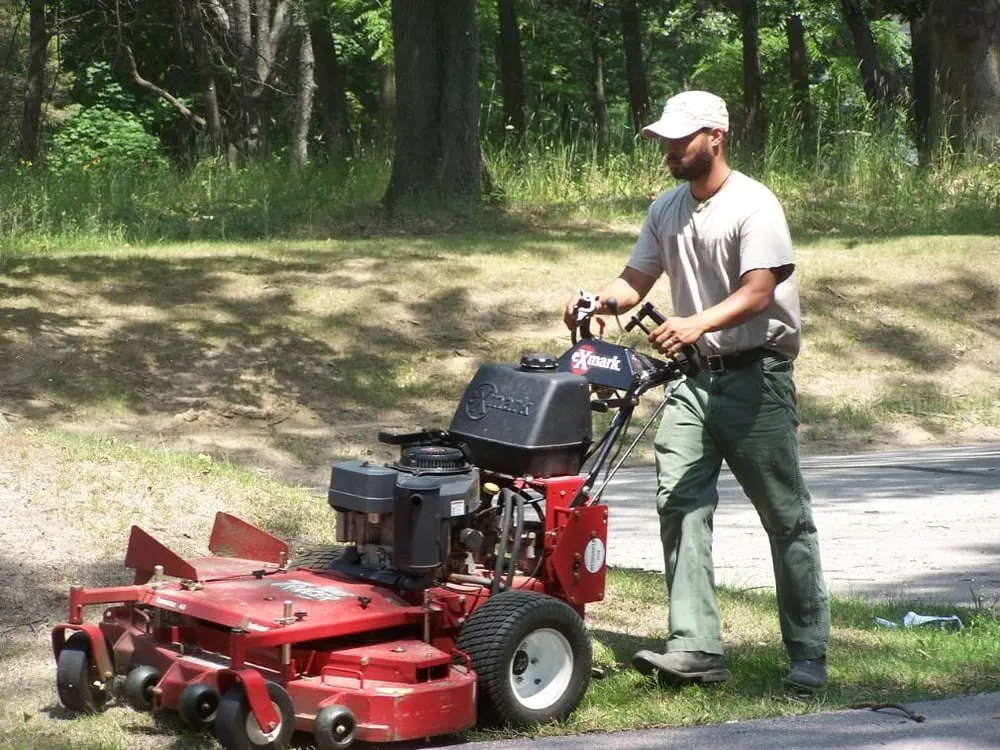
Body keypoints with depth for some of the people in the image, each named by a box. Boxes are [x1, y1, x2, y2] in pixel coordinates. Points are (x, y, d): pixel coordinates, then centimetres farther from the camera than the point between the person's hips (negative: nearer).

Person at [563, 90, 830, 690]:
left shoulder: (754, 206, -13)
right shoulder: (667, 210, 11)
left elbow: (757, 293, -22)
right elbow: (636, 280, 10)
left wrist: (697, 323, -38)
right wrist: (599, 301, -12)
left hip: (756, 374, -7)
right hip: (696, 375, 7)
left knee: (786, 516, 1)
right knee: (679, 500, -7)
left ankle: (810, 655, 9)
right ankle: (696, 648, -10)